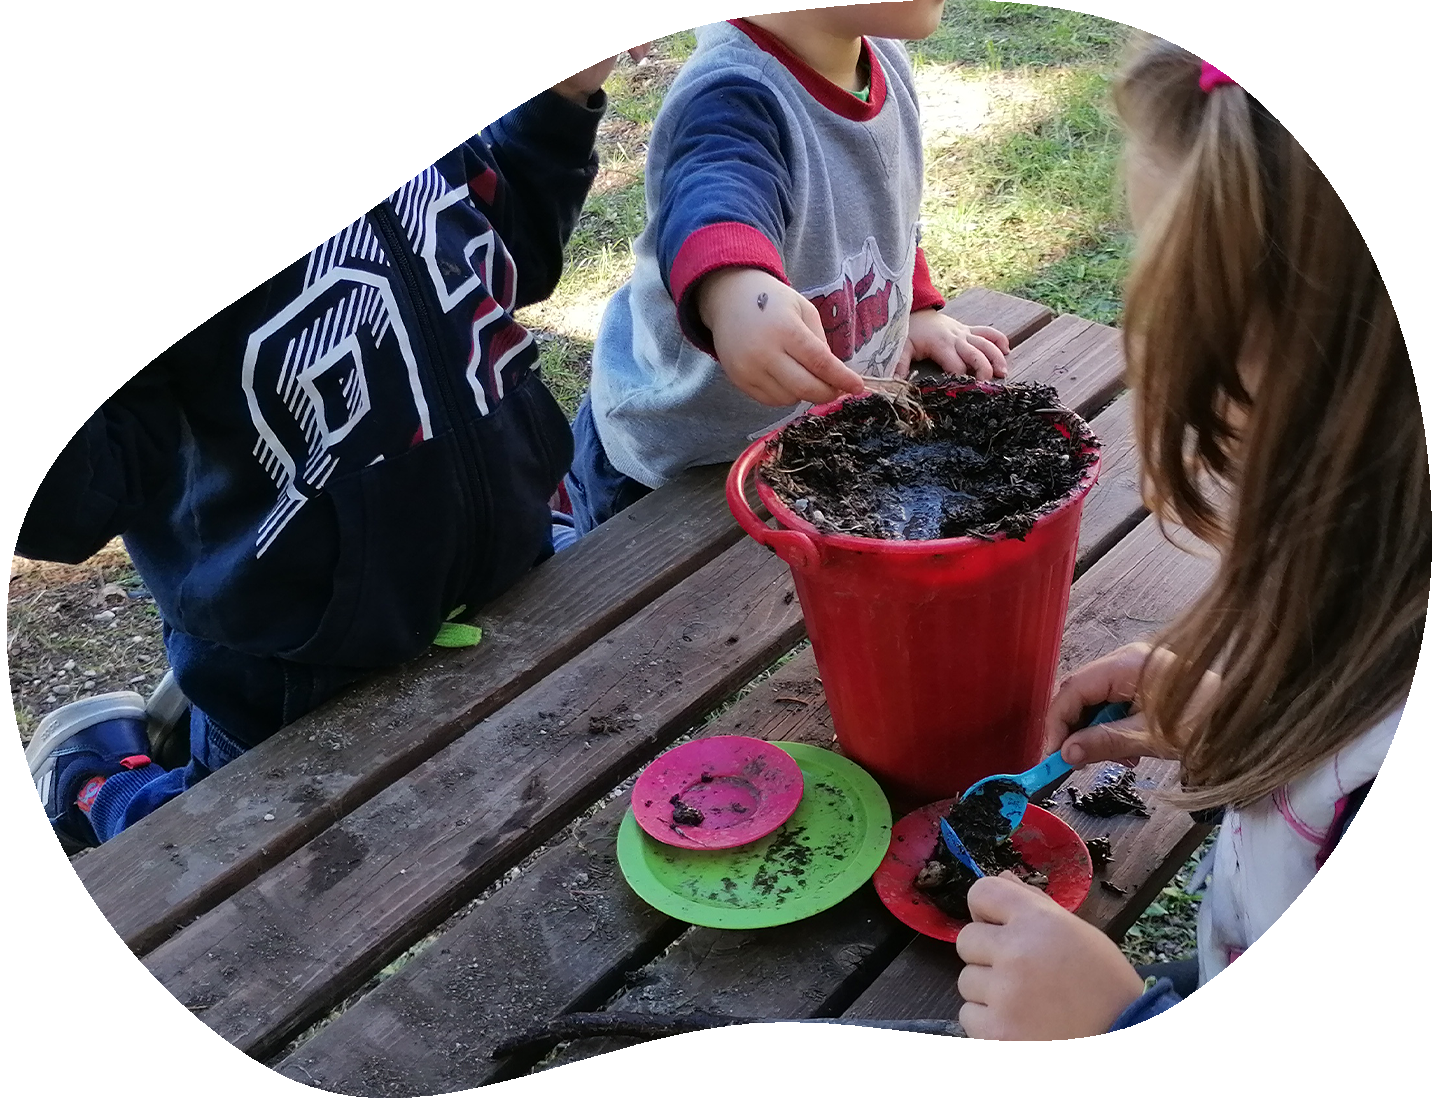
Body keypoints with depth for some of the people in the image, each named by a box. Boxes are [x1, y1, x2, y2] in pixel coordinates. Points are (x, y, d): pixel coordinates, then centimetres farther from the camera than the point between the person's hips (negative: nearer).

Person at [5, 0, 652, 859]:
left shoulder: (409, 107, -8)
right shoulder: (127, 227, -28)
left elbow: (511, 265, 12)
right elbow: (71, 510, -24)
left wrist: (556, 98, 0)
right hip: (304, 691, -5)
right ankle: (95, 776, 41)